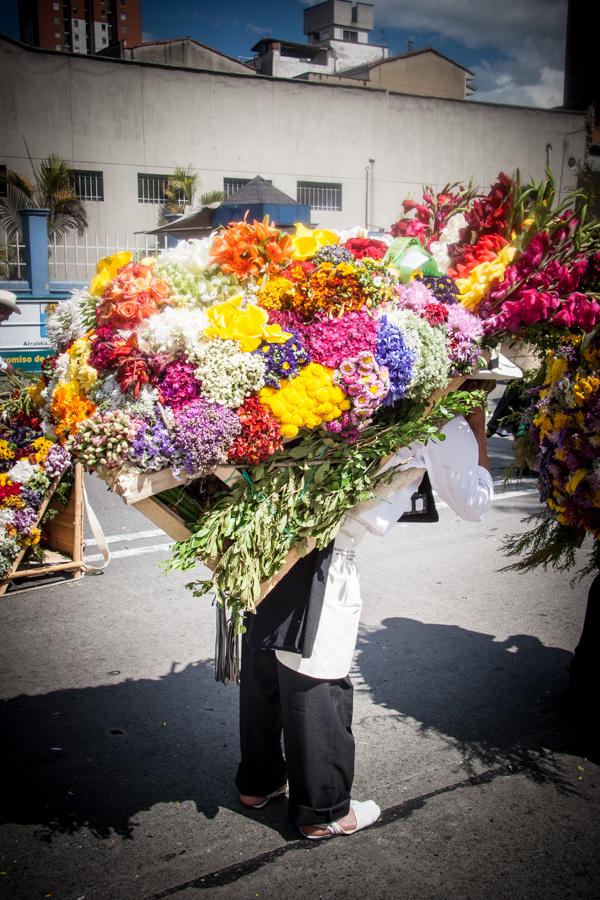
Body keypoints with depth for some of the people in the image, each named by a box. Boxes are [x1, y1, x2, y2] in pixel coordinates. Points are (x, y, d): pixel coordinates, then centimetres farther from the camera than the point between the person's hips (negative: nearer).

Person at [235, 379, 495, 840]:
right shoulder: (441, 425, -2)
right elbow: (475, 504, 10)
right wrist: (479, 433, 17)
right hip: (320, 562, -7)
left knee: (262, 673, 21)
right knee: (318, 691, 9)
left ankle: (258, 781, 41)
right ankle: (323, 811, 28)